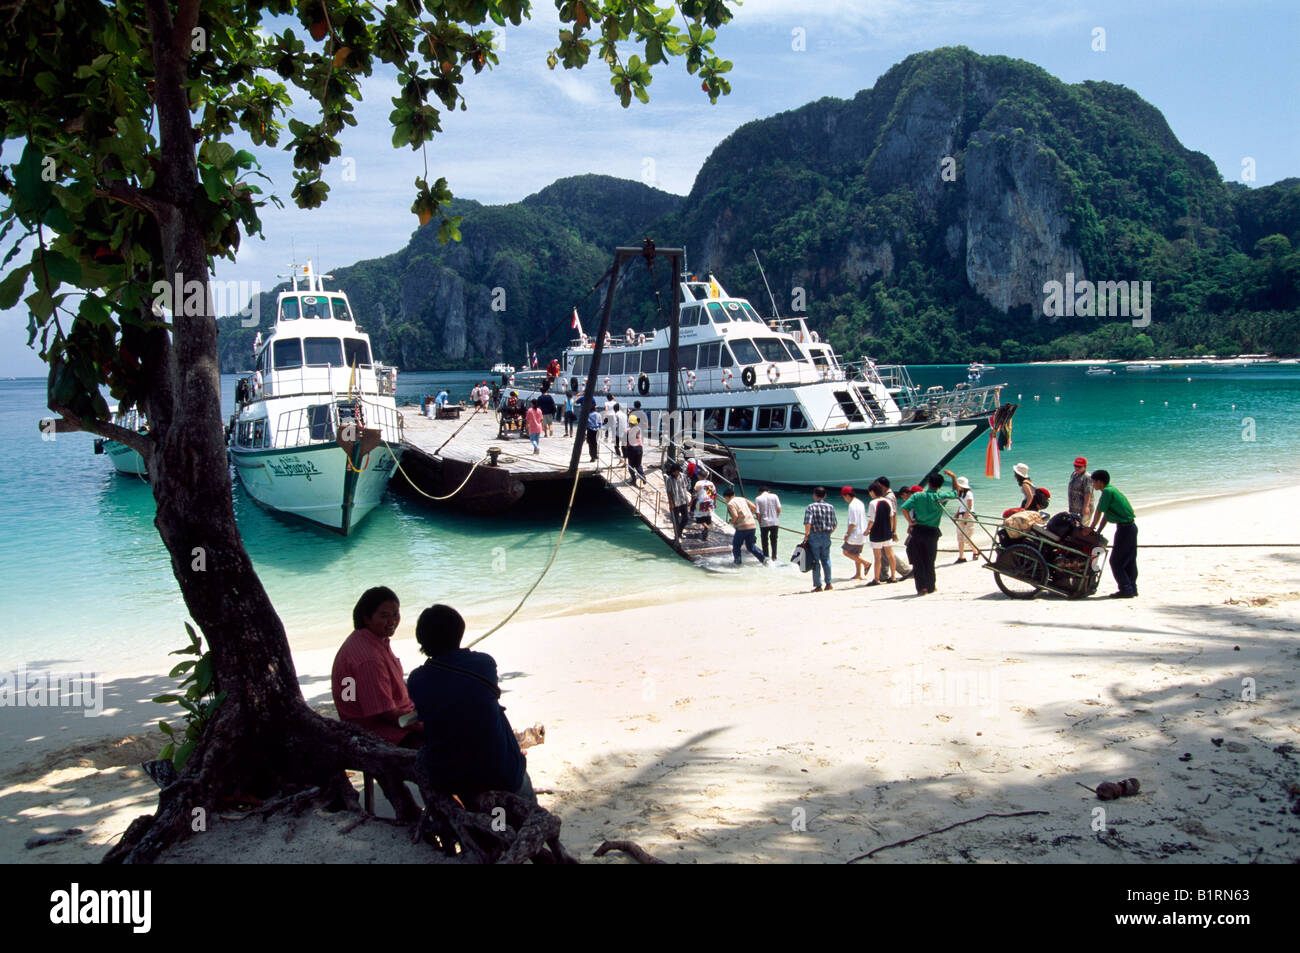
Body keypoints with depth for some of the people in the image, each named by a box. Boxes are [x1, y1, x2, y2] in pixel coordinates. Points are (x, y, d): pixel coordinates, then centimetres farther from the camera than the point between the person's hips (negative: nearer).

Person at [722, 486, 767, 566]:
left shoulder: (730, 504, -5)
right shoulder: (742, 499, 16)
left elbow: (735, 516, -19)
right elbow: (754, 508, 12)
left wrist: (731, 521, 1)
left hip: (742, 527, -7)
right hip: (753, 525, 7)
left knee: (736, 545, 12)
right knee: (750, 546, 17)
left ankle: (737, 562, 11)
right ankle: (763, 558, 5)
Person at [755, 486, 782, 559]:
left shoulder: (758, 499, -3)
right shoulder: (774, 496, 1)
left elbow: (757, 513, -7)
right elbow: (779, 509, -3)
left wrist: (759, 522, 5)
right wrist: (776, 517, 12)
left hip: (764, 523, -1)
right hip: (775, 523, 2)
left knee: (765, 541, 11)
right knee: (774, 540, 15)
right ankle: (774, 557, 15)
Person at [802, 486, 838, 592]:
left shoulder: (811, 507, -8)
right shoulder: (830, 507, 5)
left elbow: (808, 523, -19)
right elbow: (835, 524, 7)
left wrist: (806, 535, -8)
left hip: (814, 536, -4)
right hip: (826, 536, 4)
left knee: (815, 561, 2)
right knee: (826, 560, 15)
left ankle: (818, 586, 3)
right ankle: (828, 583, 17)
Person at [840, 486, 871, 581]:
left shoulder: (852, 505, -18)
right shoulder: (860, 503, 12)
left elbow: (853, 523, -22)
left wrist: (847, 534, -14)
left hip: (855, 534, -9)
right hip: (861, 533, 9)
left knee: (846, 551, 0)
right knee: (856, 554, 14)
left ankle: (866, 563, -4)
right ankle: (859, 574, 15)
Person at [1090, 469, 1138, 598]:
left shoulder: (1107, 492, -13)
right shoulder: (1112, 490, 16)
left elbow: (1098, 513, -11)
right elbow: (1105, 515, 18)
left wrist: (1091, 529, 1)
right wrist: (1098, 532, 17)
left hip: (1124, 528, -10)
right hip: (1132, 526, 10)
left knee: (1116, 561, -5)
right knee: (1129, 560, 14)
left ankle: (1126, 590, -5)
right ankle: (1132, 589, 18)